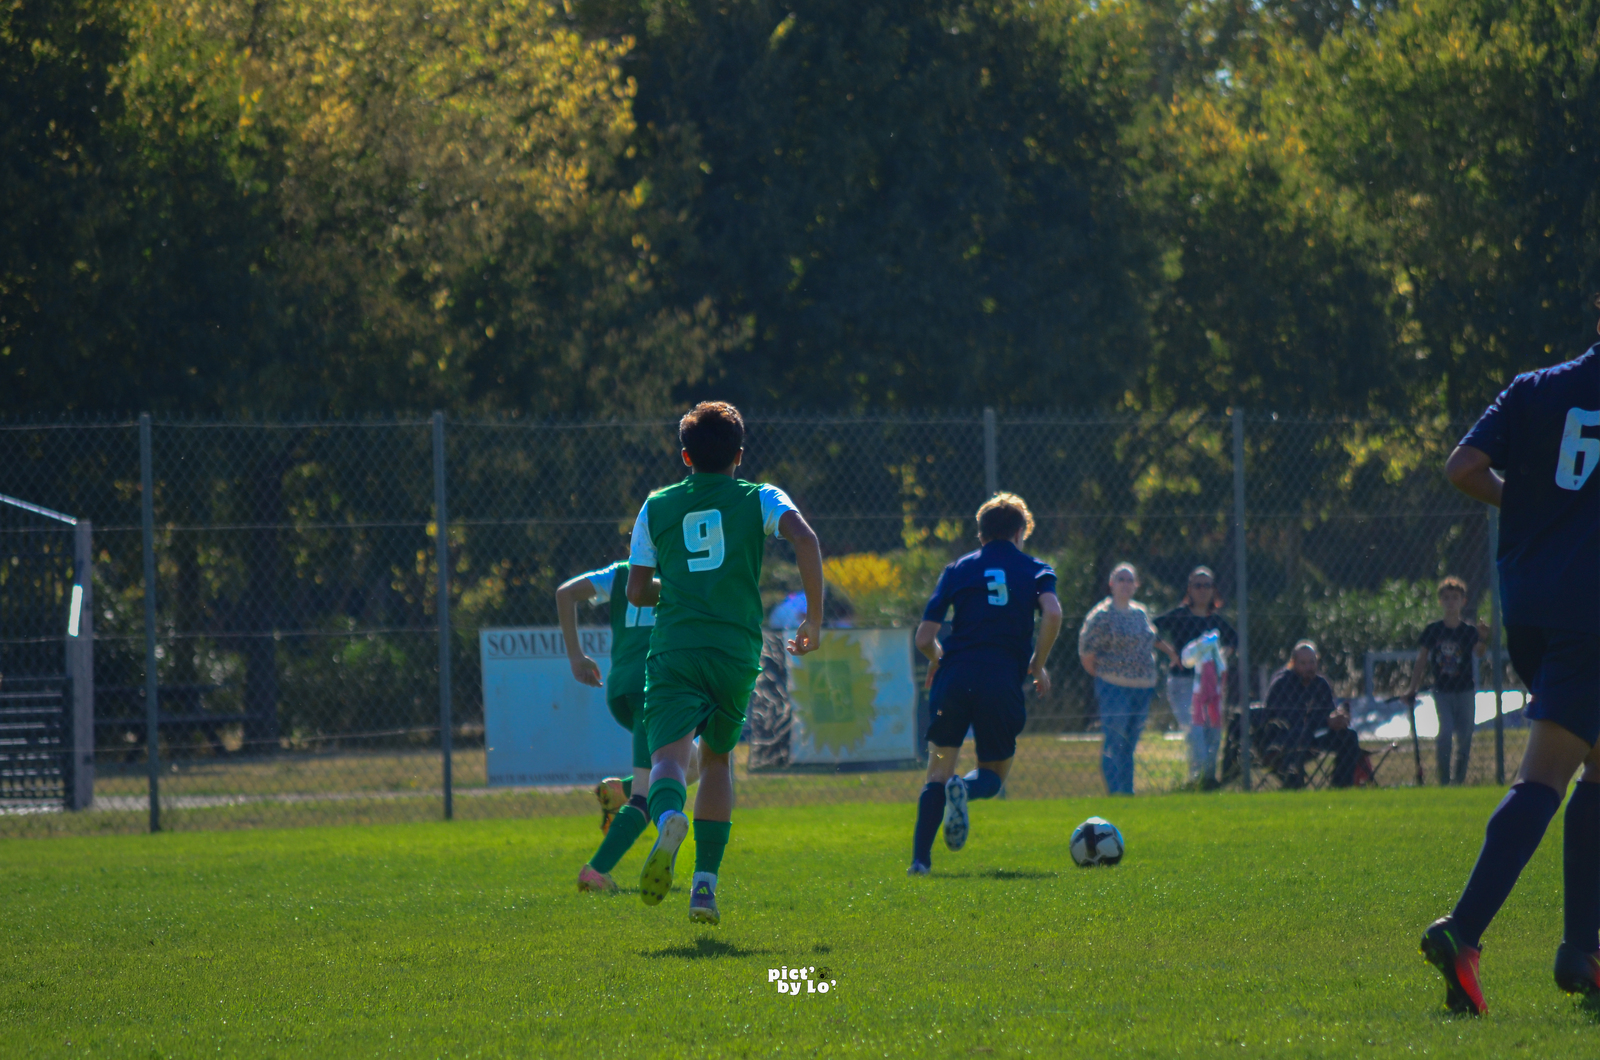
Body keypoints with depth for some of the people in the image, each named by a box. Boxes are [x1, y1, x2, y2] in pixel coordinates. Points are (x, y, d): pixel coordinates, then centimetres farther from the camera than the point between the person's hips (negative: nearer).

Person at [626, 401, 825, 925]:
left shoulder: (657, 506, 14)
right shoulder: (760, 499, 9)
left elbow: (636, 591, 15)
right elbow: (804, 538, -11)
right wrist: (815, 616, -3)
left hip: (673, 648, -1)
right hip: (737, 650, 1)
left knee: (669, 758, -15)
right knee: (717, 759, 21)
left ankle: (669, 820, -51)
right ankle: (705, 882, 14)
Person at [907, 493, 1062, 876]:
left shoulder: (958, 569, 16)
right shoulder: (1035, 570, 13)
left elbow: (924, 638, 9)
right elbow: (1052, 614, -9)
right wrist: (1037, 665, 5)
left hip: (954, 676, 1)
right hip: (1003, 682, -1)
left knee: (939, 770, 12)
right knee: (994, 774, 15)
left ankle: (920, 859, -5)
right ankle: (965, 788, -23)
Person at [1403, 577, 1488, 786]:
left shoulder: (1469, 631, -1)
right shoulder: (1433, 630, 2)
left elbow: (1478, 652, -18)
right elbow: (1421, 660, 6)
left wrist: (1482, 641, -41)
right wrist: (1412, 689, 4)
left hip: (1465, 692, 1)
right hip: (1442, 691, -1)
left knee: (1464, 738, 4)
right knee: (1445, 732, -16)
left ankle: (1460, 779, 18)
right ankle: (1443, 779, -8)